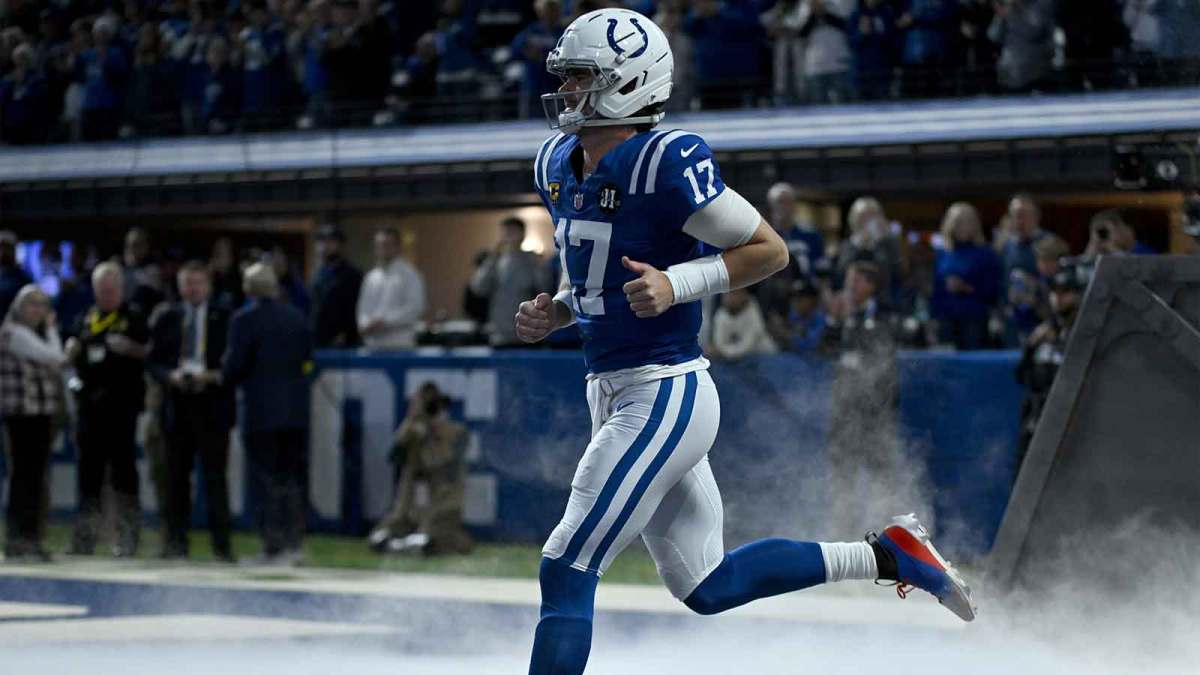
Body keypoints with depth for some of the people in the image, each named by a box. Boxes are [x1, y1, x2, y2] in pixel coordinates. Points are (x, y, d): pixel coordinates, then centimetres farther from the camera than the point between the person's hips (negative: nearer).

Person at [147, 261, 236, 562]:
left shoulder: (224, 318, 2)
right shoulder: (166, 318, 8)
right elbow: (153, 362, 8)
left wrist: (213, 377, -14)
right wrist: (171, 376, -11)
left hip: (213, 405, -2)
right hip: (178, 405, 2)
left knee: (215, 477, -4)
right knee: (177, 477, 6)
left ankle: (222, 544, -3)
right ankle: (176, 542, 11)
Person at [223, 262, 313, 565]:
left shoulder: (244, 319, -11)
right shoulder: (296, 317, 6)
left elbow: (233, 368, -12)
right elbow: (308, 360, 11)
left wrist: (227, 376, 9)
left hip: (260, 412, -5)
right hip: (296, 410, 5)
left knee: (266, 482, -1)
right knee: (292, 480, 11)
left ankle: (274, 547, -2)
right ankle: (293, 543, 12)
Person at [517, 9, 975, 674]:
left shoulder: (666, 162, -17)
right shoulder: (557, 165, 9)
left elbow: (770, 250, -12)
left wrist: (674, 285, -22)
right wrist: (552, 311, 4)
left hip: (664, 397, -10)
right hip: (612, 394, 10)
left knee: (566, 571, -12)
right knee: (707, 587, 16)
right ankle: (883, 555, 27)